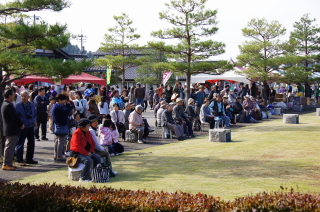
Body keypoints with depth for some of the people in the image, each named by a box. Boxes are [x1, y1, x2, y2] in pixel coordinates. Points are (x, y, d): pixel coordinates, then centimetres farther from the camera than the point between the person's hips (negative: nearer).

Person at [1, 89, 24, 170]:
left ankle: (8, 163, 20)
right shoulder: (8, 105, -18)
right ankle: (6, 164, -2)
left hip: (9, 129, 11)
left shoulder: (4, 104, 15)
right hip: (12, 130, -11)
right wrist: (21, 124, -5)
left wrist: (20, 124, 11)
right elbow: (15, 117, -18)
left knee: (9, 147, 15)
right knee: (9, 147, -6)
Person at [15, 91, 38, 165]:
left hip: (31, 127, 6)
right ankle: (19, 160, 6)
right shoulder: (18, 106, -8)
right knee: (20, 143, -2)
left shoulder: (32, 105, 8)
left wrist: (34, 121, 6)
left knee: (31, 143, 11)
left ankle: (29, 159, 24)